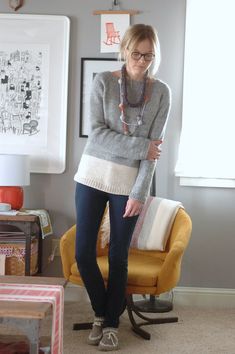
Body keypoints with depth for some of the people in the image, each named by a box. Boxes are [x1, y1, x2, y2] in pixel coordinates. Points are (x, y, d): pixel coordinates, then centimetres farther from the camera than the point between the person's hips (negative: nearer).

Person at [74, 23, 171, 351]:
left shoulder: (161, 92, 0)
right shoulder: (103, 81, -2)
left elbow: (154, 147, -5)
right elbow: (97, 132, -9)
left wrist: (139, 193, -11)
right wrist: (141, 146, -15)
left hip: (129, 182, 0)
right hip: (93, 175, 1)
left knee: (118, 256, 5)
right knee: (83, 252, 2)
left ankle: (112, 322, 25)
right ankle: (100, 312, 27)